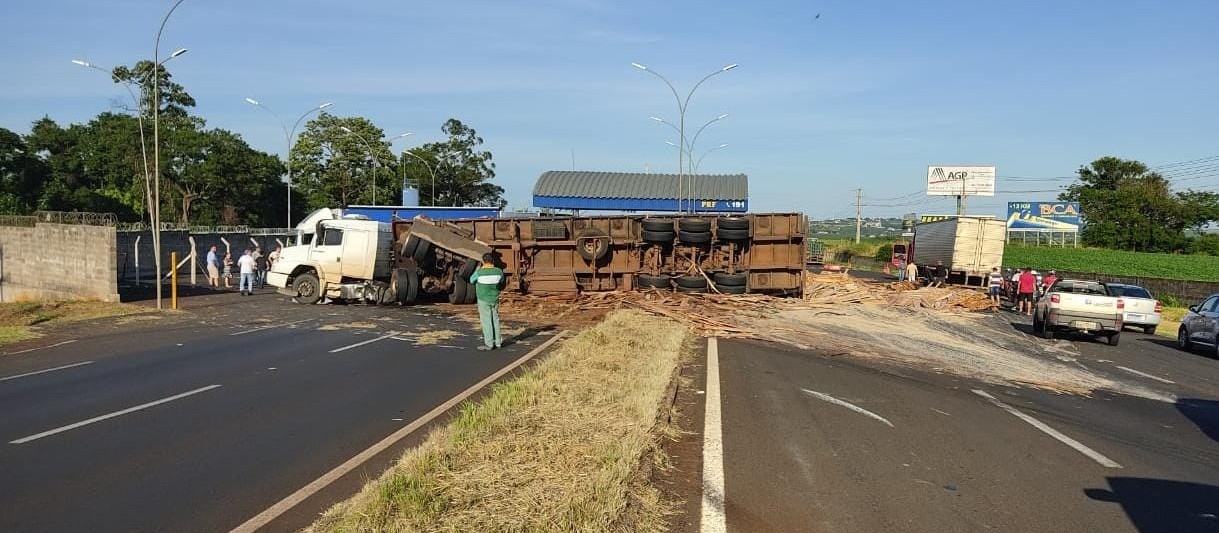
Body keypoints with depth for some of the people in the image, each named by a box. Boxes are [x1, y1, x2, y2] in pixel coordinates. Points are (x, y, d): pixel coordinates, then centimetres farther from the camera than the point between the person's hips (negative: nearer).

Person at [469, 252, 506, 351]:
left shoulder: (479, 272, -16)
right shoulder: (498, 271, -7)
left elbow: (472, 280, 3)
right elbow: (502, 281, 12)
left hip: (483, 300, -4)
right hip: (495, 299, 4)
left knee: (486, 321, 0)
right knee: (495, 320, 14)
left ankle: (489, 344, 0)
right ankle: (497, 341, 20)